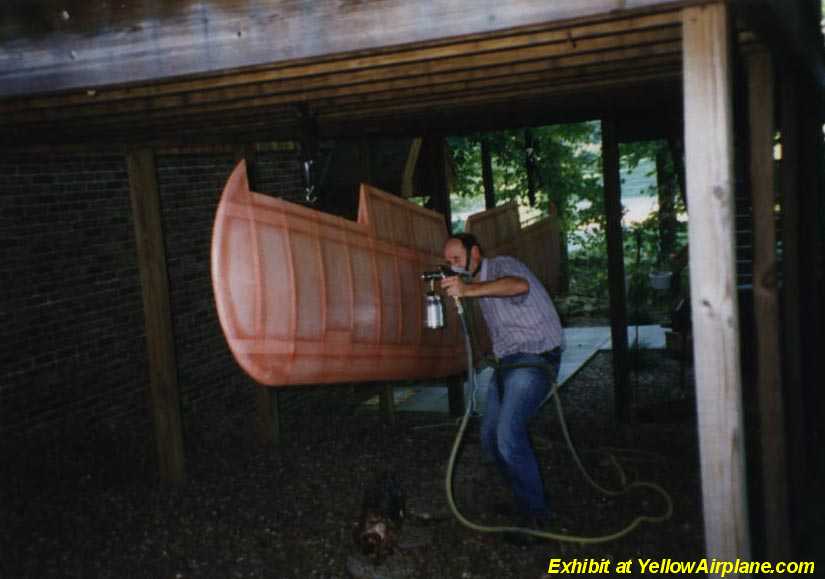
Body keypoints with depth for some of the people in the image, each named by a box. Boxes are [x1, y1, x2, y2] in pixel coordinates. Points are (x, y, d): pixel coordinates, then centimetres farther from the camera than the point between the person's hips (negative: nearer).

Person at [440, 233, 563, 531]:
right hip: (507, 361, 10)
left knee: (509, 436, -19)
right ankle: (521, 498, 26)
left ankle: (535, 515, -7)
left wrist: (469, 290, -45)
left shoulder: (501, 266, -11)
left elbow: (519, 285, -36)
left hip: (534, 358, -10)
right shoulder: (478, 282, 17)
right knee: (491, 439, 10)